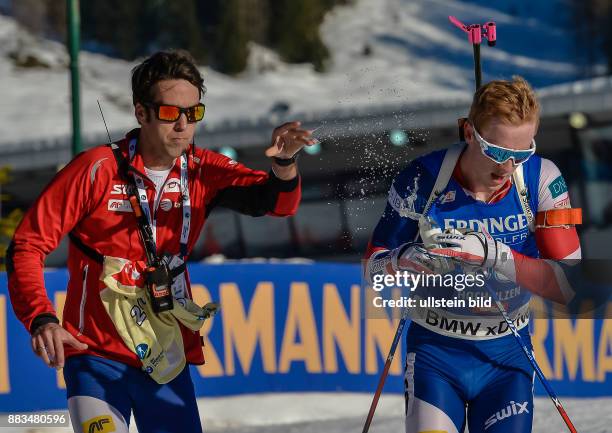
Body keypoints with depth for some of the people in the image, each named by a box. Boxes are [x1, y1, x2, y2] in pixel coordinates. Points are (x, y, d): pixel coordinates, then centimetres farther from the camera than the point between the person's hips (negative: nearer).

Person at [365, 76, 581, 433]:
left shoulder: (542, 179, -12)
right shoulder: (423, 179, -13)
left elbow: (568, 285, -17)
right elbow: (374, 267, -5)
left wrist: (495, 256, -32)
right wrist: (408, 258, -29)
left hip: (508, 354, 1)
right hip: (435, 350, -1)